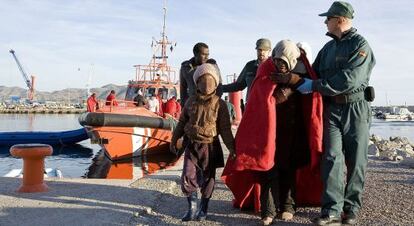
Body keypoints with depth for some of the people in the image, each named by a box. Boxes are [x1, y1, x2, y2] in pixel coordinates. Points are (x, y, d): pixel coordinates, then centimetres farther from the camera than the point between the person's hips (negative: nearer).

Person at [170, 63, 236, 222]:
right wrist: (174, 140, 13)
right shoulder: (191, 101, 4)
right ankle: (192, 207, 16)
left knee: (207, 179, 9)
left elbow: (225, 129, -5)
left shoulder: (219, 104, -6)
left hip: (210, 147, -2)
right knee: (187, 177, -3)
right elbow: (182, 122, 12)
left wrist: (231, 148, -8)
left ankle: (203, 209, 26)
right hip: (192, 145, 3)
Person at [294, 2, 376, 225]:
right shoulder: (328, 47, 14)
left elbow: (349, 80, -20)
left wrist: (314, 86, -18)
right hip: (332, 108, 5)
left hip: (356, 108, -4)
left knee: (355, 160, 4)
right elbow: (315, 72, 22)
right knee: (332, 158, -6)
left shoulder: (361, 45, -8)